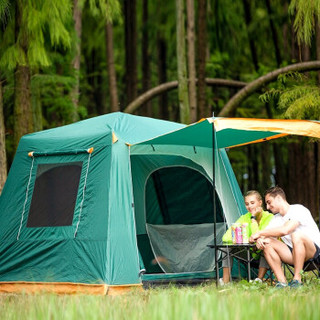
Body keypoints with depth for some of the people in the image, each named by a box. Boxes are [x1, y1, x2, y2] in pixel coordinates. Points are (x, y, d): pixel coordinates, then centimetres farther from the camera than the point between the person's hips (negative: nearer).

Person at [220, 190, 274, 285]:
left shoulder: (269, 217, -17)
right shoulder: (244, 218, -2)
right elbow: (226, 237, -9)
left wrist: (253, 218, -27)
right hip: (250, 255, 5)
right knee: (227, 244, -14)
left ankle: (259, 280, -35)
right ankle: (225, 281, -18)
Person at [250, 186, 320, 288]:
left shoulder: (298, 210, -13)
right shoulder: (277, 219, 12)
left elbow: (285, 230, -28)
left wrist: (260, 233, -21)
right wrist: (259, 239, -20)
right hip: (293, 254, 7)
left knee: (297, 235, -37)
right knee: (266, 242, -12)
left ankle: (297, 280, -30)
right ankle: (282, 282, -19)